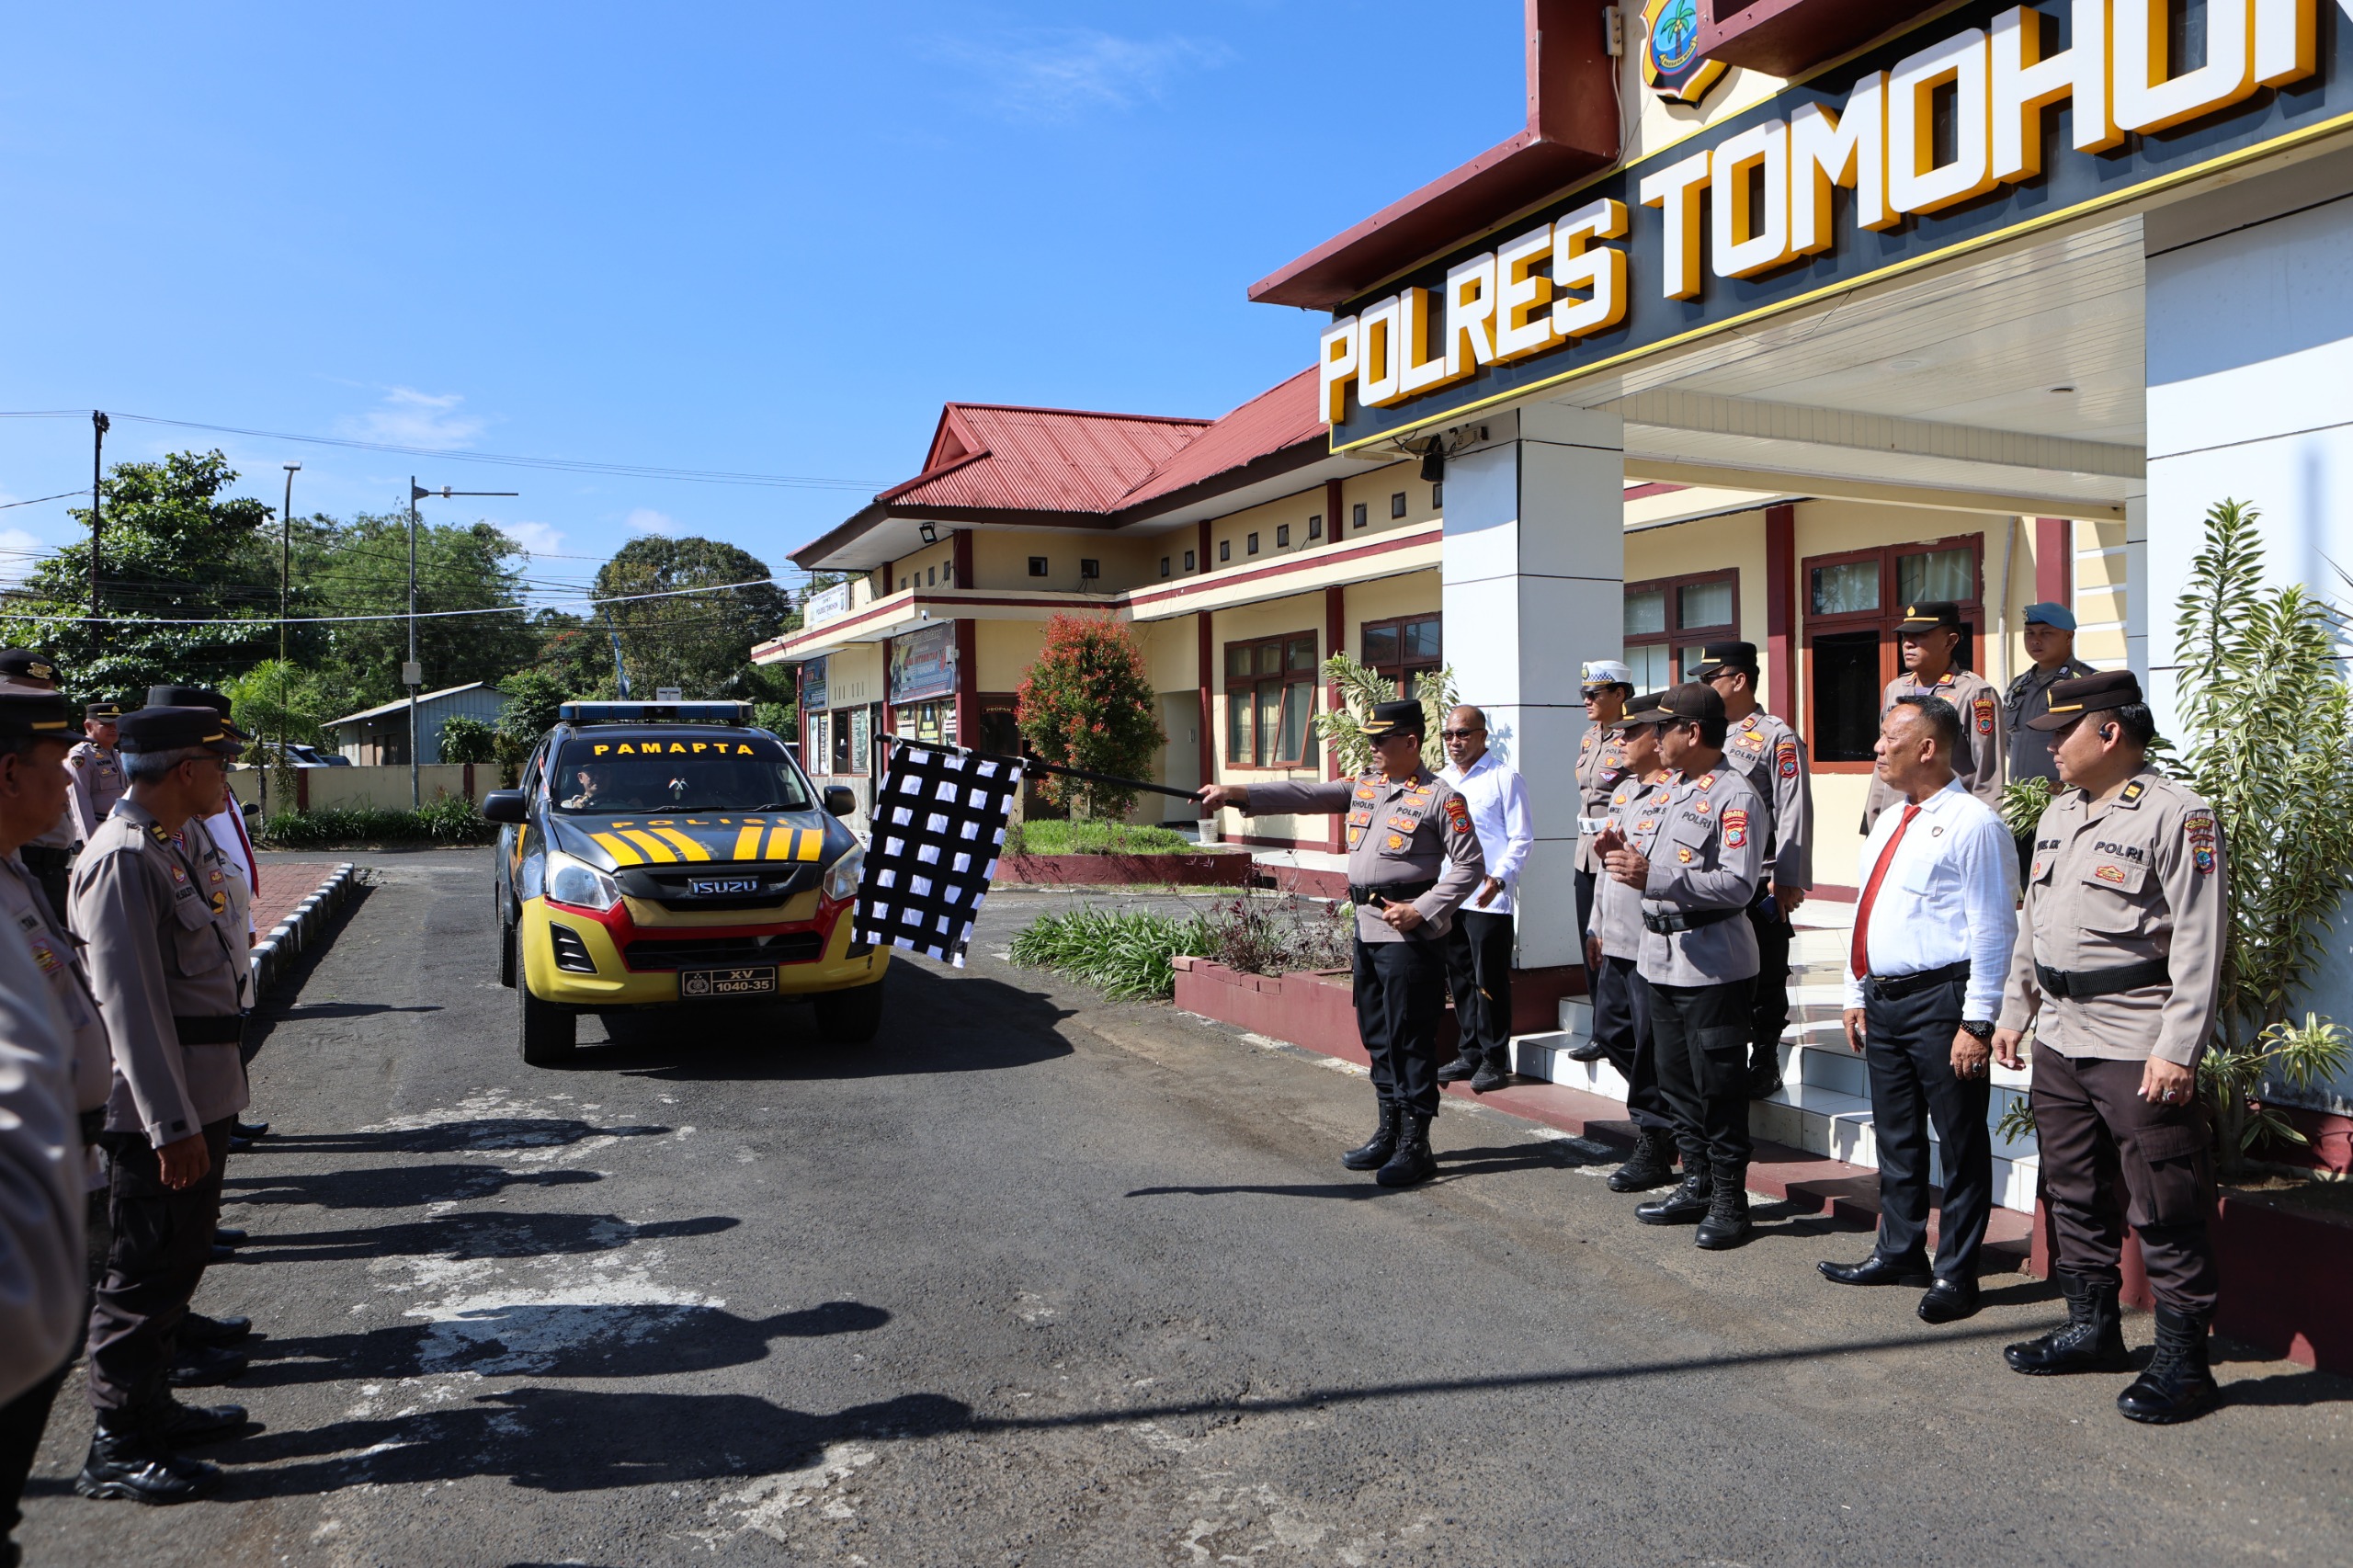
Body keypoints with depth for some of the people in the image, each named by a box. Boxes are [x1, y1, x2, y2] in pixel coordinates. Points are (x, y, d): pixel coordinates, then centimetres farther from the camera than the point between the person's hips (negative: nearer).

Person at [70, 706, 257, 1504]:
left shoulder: (182, 840, 9)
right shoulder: (124, 859, -20)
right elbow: (128, 1003, -23)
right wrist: (171, 1125, -23)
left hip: (199, 1096, 9)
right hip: (160, 1108, -9)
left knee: (180, 1257, 19)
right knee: (143, 1272, 2)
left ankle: (153, 1404, 33)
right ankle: (117, 1450, 14)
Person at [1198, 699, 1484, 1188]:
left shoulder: (1440, 797, -8)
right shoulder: (1362, 786, 12)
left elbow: (1470, 866, -8)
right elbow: (1305, 795, 3)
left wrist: (1420, 910, -16)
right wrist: (1236, 794, -8)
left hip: (1410, 933, -8)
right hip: (1367, 927, 8)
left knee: (1410, 1037, -4)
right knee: (1376, 1034, 14)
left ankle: (1415, 1145, 4)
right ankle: (1388, 1132, 26)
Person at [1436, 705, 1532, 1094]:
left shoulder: (1504, 779, -4)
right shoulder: (1439, 781, 15)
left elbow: (1522, 838, -7)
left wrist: (1499, 878, -21)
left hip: (1488, 897, -6)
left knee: (1489, 980, -2)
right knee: (1459, 978, 12)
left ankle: (1495, 1059, 9)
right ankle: (1471, 1054, 23)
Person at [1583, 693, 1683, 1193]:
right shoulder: (1624, 791, 17)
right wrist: (1597, 926, 23)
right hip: (1617, 941, 10)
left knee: (1653, 1045, -1)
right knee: (1610, 1032, 15)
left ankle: (1654, 1147, 11)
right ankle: (1663, 1117, 32)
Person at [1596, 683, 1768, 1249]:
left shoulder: (1735, 797, -13)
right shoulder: (1671, 790, 15)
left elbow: (1738, 885, -23)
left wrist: (1653, 878, -27)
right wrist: (1623, 850, 2)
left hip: (1712, 964, -9)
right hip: (1658, 957, 9)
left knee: (1718, 1086, 1)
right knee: (1676, 1080, 16)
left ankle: (1729, 1199, 13)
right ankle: (1696, 1185, 28)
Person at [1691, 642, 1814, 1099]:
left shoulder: (1777, 737, -8)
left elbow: (1794, 814, -13)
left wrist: (1787, 882, -17)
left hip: (1760, 885, -7)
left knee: (1763, 979, 3)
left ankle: (1764, 1065, 14)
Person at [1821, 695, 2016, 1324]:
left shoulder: (1972, 823, -11)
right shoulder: (1887, 824, 16)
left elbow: (1993, 930, -15)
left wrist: (1977, 1022, -18)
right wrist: (1856, 995, 18)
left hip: (1940, 1001, -8)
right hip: (1882, 1001, 9)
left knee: (1959, 1141, 3)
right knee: (1895, 1135, 17)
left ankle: (1955, 1274, 14)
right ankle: (1899, 1252, 31)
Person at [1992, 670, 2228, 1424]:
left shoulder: (2177, 814, -11)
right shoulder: (2059, 814, 15)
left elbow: (2200, 942, -16)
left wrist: (2177, 1049, -20)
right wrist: (2015, 1012, 18)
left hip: (2139, 1051, -8)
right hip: (2059, 1042, 9)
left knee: (2164, 1213, 0)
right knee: (2075, 1194, 17)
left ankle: (2182, 1362, 11)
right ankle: (2092, 1329, 31)